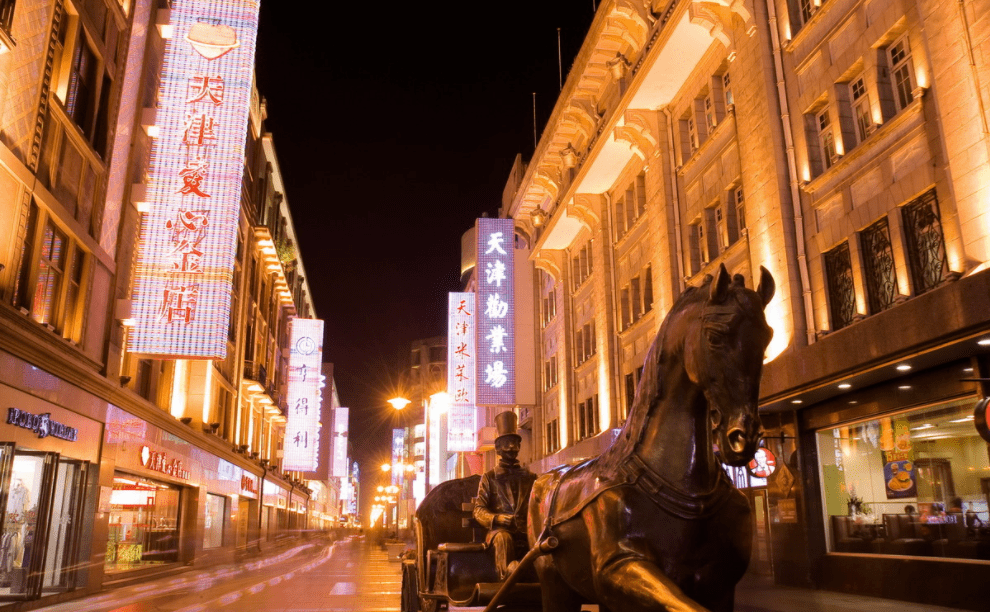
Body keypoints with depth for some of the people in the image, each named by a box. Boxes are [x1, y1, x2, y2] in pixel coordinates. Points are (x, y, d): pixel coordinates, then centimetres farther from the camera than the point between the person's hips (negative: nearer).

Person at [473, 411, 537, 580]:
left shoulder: (530, 478, 23)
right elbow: (478, 510, 7)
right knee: (503, 537, -38)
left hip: (526, 533, 2)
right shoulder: (489, 477, 15)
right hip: (500, 530, -2)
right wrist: (497, 519, -14)